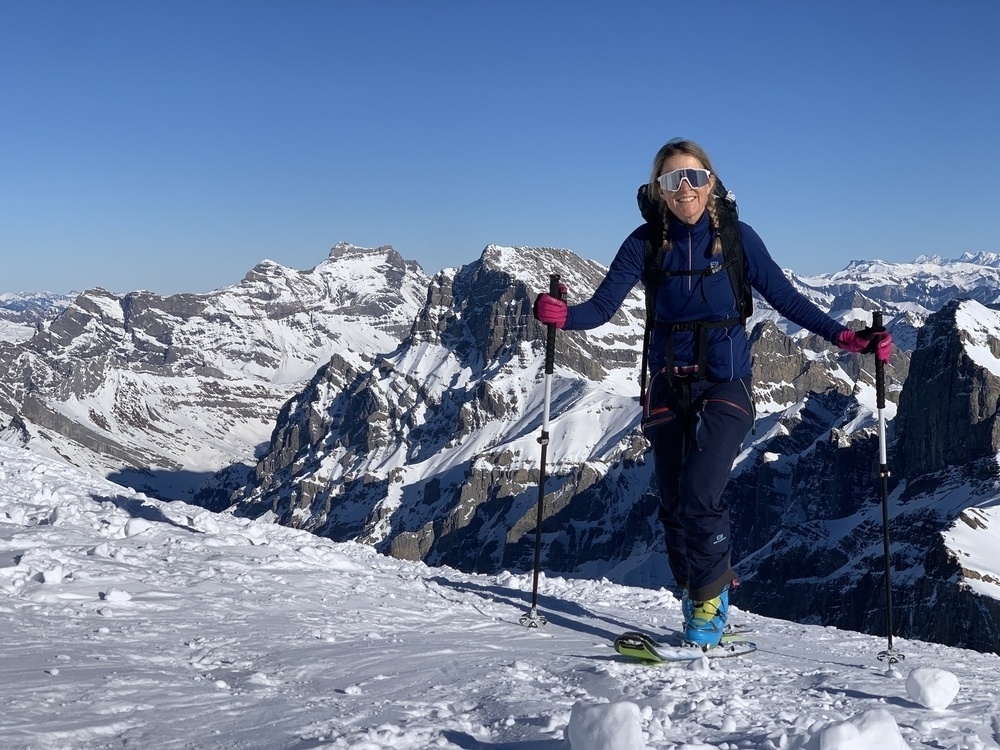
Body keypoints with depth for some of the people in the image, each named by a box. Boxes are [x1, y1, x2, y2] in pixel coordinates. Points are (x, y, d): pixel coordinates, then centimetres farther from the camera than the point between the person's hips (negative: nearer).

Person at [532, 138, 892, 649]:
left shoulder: (735, 236, -3)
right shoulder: (647, 242, 0)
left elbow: (786, 299, -1)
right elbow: (603, 306, -6)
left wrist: (848, 338, -11)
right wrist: (563, 315, -27)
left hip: (724, 384, -3)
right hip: (669, 385, 3)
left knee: (699, 497, -16)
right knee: (673, 506, 5)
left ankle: (711, 599, 3)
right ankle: (695, 596, 23)